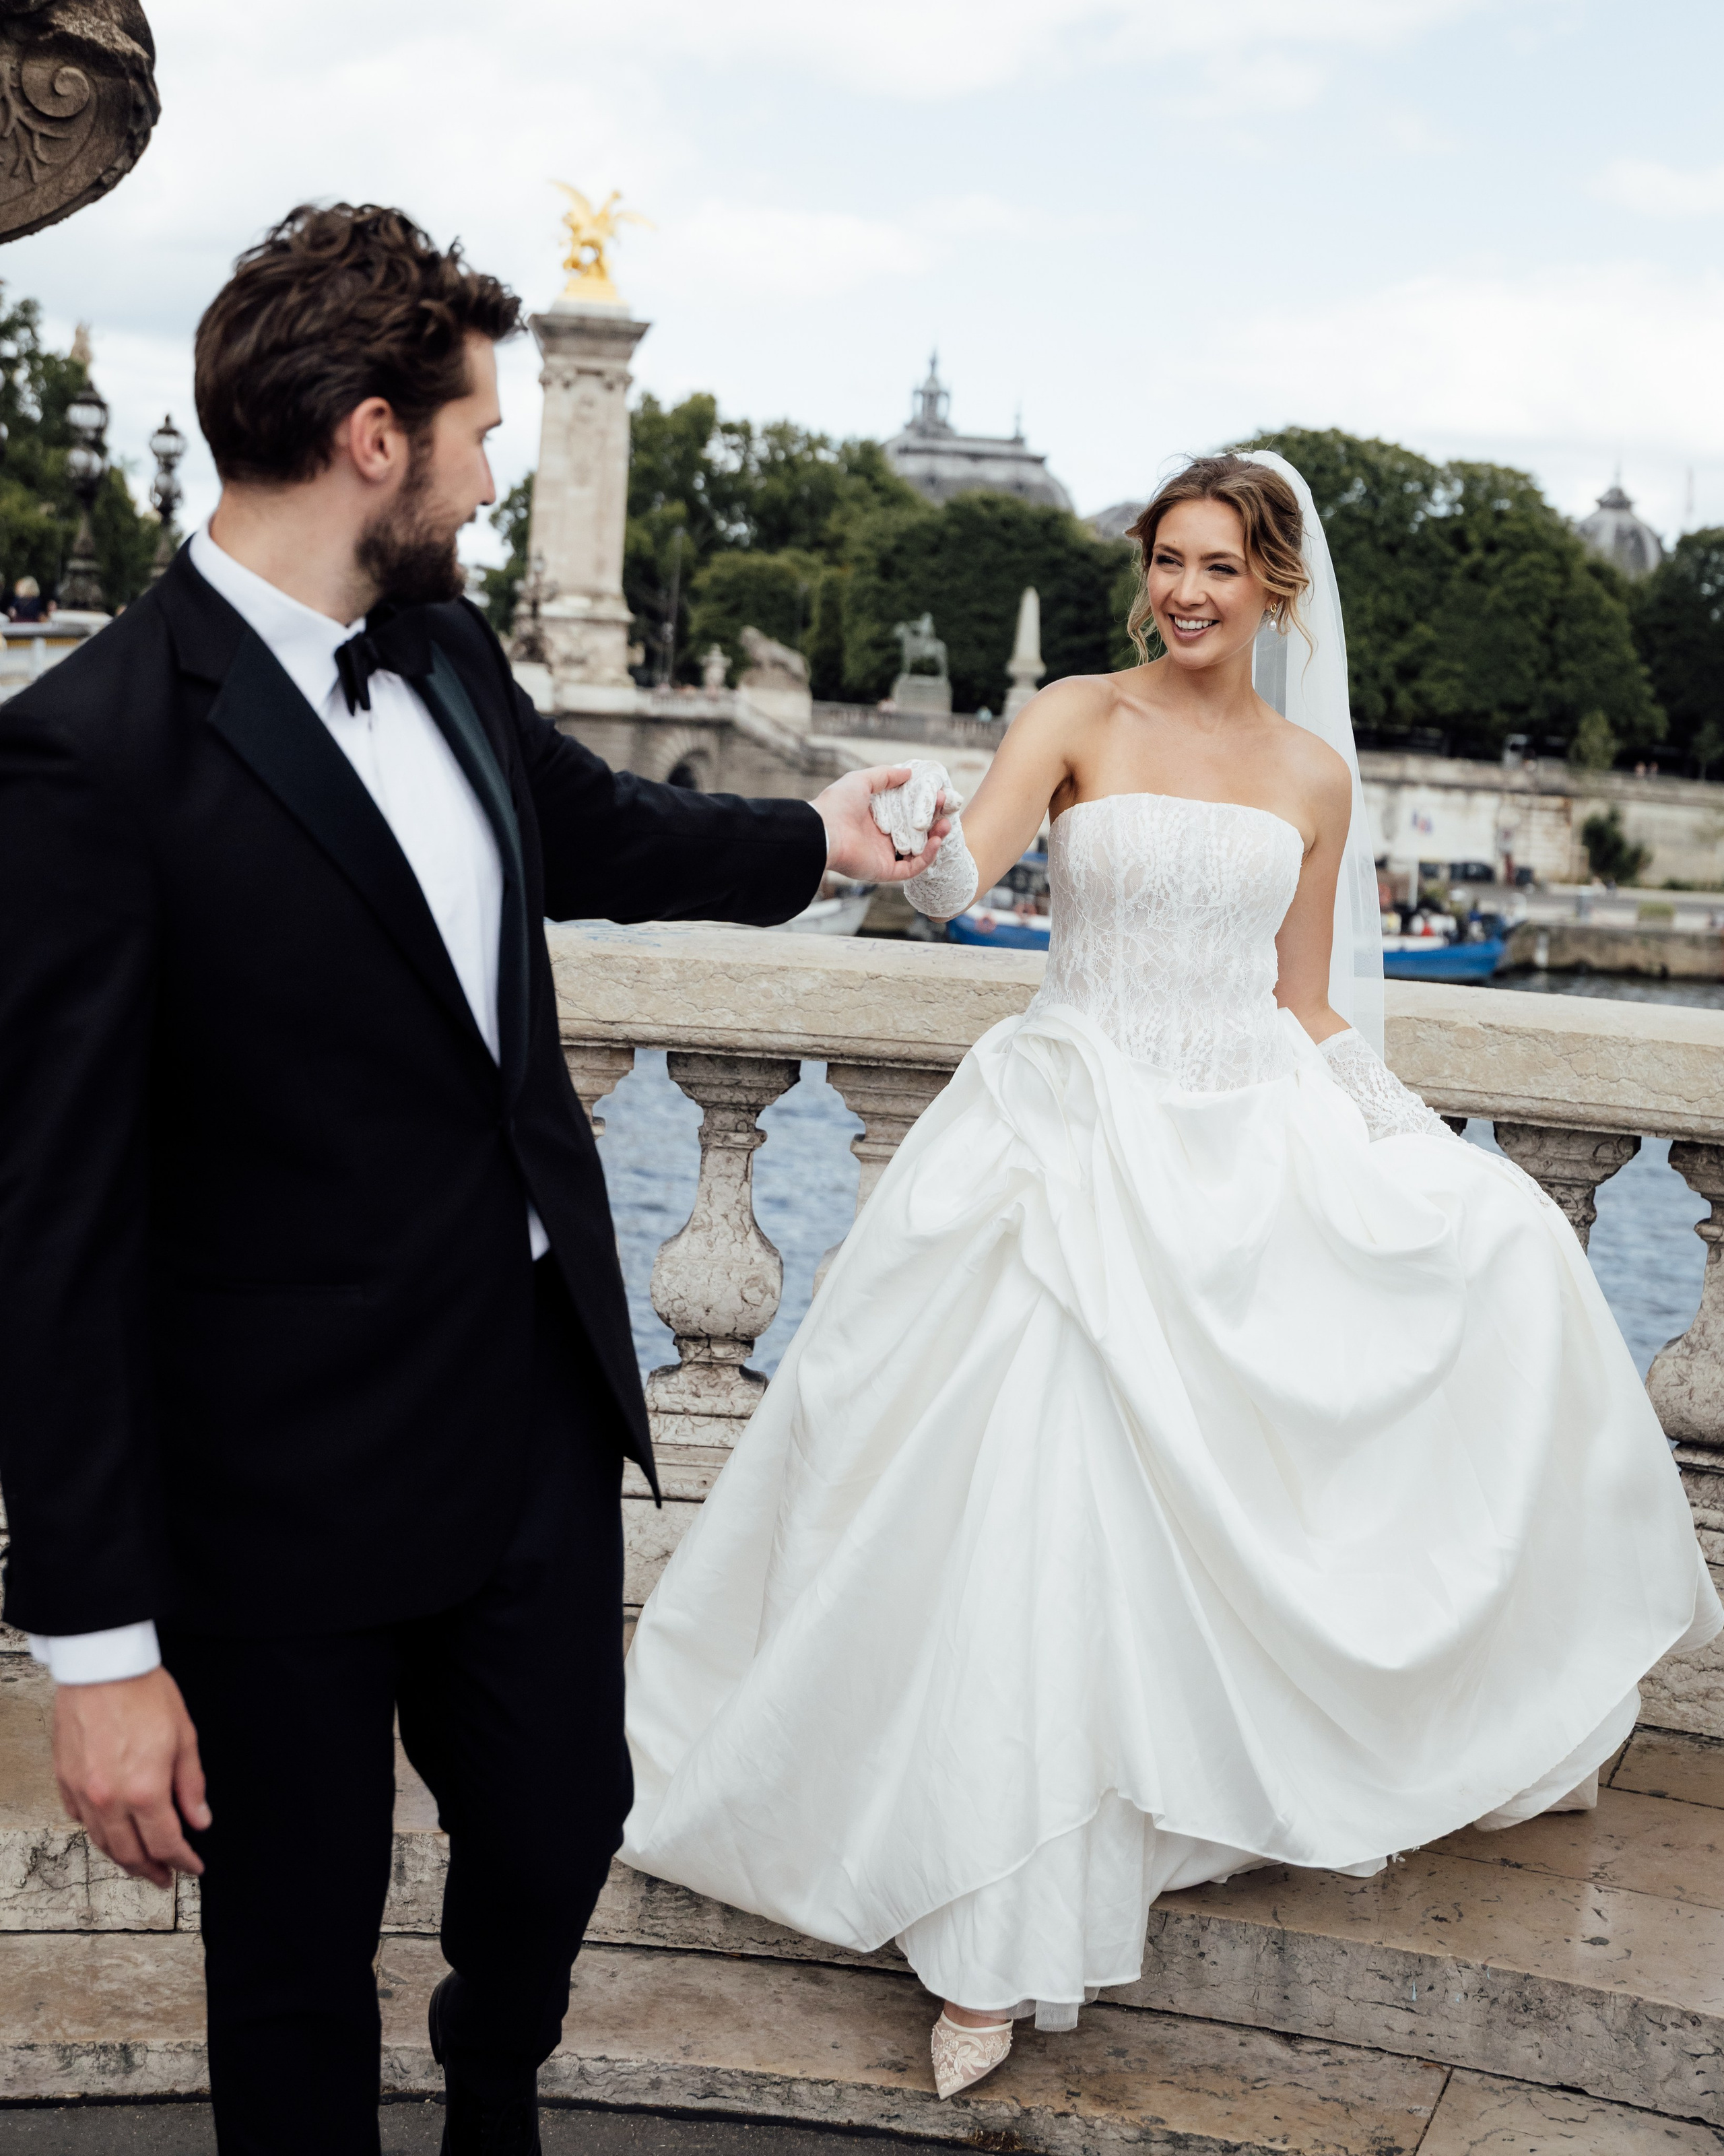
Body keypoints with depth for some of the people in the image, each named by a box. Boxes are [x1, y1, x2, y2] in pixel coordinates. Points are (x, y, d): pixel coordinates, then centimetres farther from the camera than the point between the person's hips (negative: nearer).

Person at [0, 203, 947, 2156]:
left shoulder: (446, 651, 3)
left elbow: (590, 832, 26)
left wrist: (811, 839, 41)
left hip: (544, 1402, 7)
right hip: (295, 1487, -7)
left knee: (562, 1816, 22)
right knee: (300, 1945, 12)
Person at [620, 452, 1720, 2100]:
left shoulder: (1314, 772, 10)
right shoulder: (1076, 719, 0)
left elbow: (1302, 1002, 15)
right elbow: (956, 875, -17)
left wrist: (1409, 1149, 6)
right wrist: (920, 843, -40)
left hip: (1252, 1134, 4)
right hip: (1082, 1133, -3)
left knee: (1496, 1254, -10)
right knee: (1041, 1510, -13)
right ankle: (995, 1935, -5)